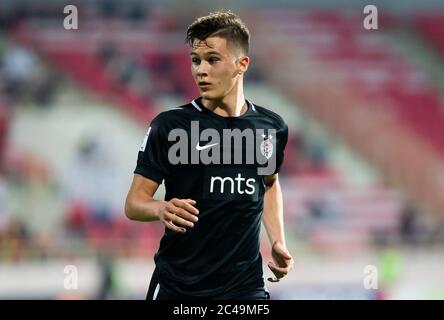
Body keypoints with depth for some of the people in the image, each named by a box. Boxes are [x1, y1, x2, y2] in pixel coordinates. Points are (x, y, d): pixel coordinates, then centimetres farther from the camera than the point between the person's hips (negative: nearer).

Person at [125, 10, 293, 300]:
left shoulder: (272, 127, 4)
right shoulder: (170, 125, -7)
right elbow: (134, 202, -8)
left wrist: (278, 242, 11)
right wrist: (162, 210, -29)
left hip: (246, 285, 3)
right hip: (177, 287, -3)